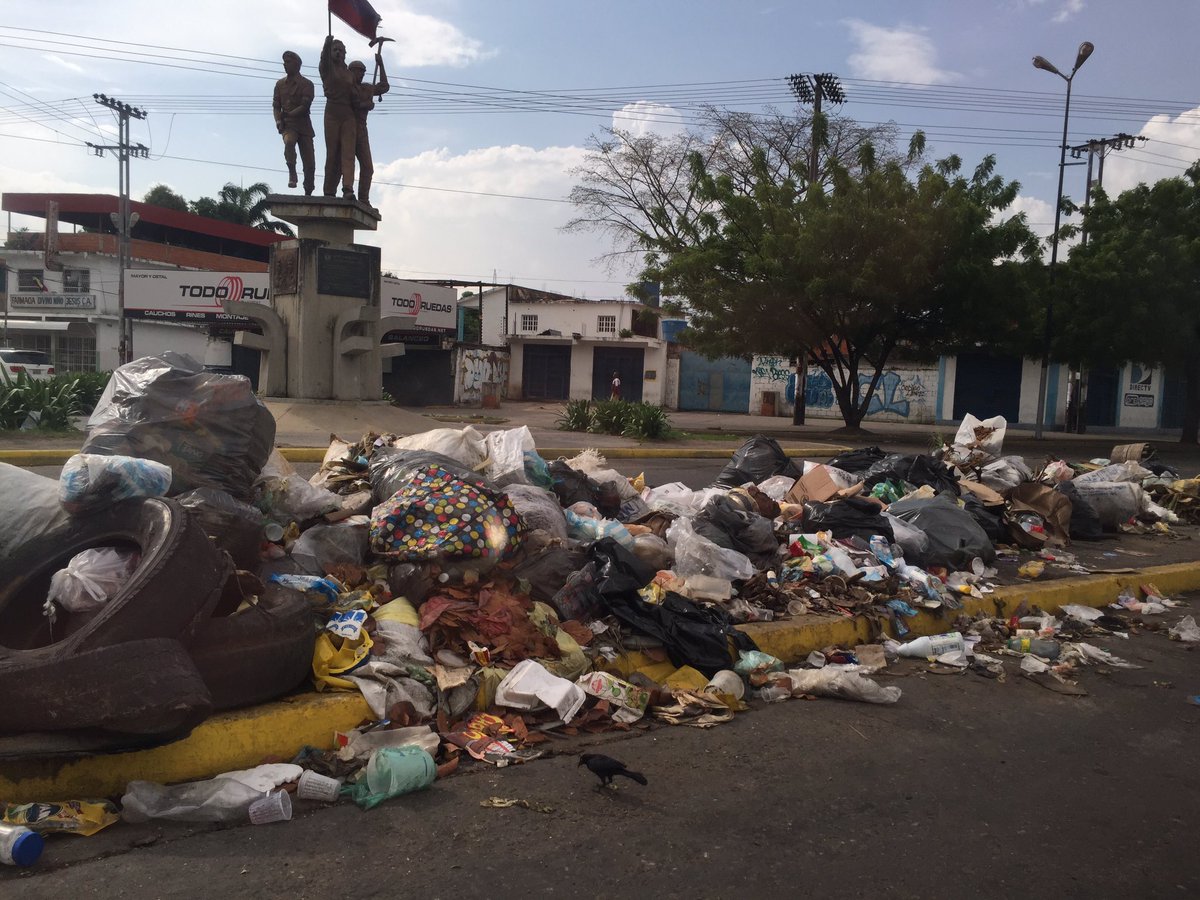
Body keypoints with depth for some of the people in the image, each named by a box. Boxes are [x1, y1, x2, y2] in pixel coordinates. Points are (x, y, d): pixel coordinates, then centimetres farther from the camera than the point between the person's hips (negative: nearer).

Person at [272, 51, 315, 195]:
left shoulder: (307, 84, 1)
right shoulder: (280, 84, 14)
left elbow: (305, 106, -9)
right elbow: (276, 105, 12)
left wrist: (289, 114, -19)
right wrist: (278, 120, -7)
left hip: (303, 125, -1)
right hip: (287, 124, 2)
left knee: (309, 163, -4)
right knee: (289, 142, -35)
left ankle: (308, 193, 8)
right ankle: (292, 173, -24)